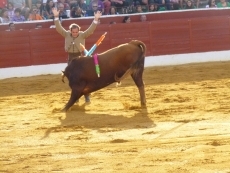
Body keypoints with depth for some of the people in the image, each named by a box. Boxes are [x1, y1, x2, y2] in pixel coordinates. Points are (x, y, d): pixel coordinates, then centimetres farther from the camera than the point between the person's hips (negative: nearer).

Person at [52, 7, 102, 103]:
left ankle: (87, 96, 6)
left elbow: (91, 30, -17)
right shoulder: (66, 34, -2)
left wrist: (96, 20, -29)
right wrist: (56, 17, -18)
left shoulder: (82, 35, -7)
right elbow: (59, 28, -8)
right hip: (71, 58, 2)